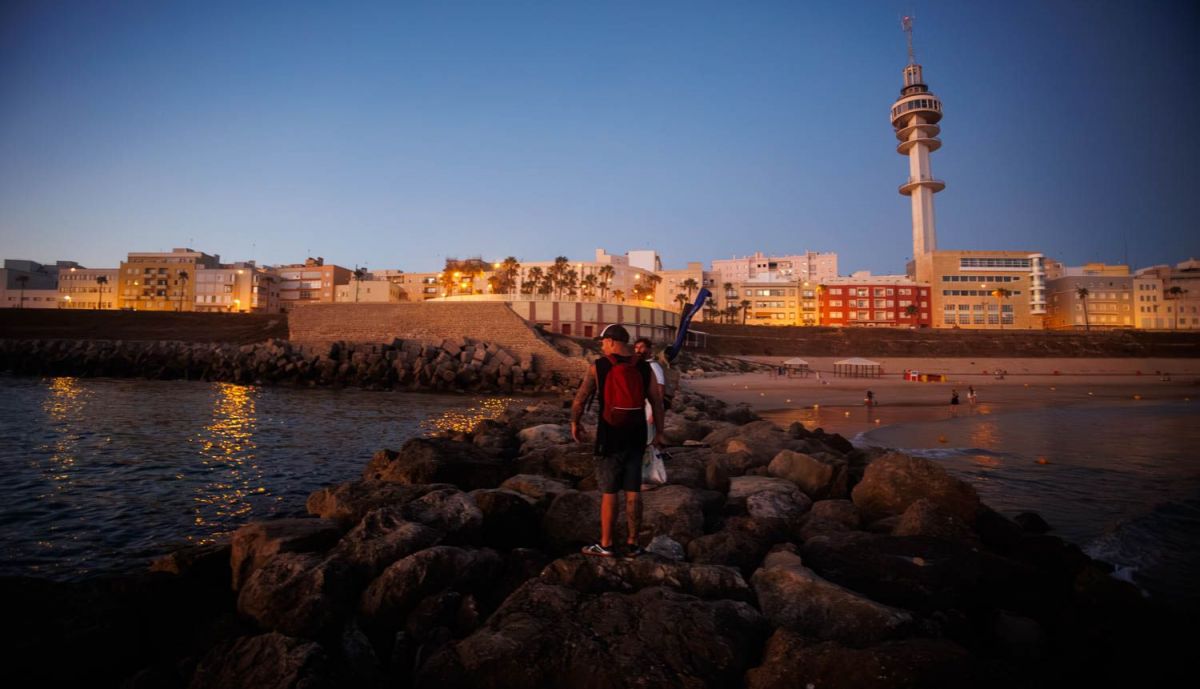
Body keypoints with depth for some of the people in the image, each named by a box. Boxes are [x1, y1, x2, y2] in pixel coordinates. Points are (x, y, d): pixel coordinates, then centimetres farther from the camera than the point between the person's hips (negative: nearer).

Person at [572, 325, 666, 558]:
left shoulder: (598, 367, -6)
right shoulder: (644, 368, 3)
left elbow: (579, 400, -4)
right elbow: (657, 402, 3)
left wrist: (575, 423, 12)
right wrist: (659, 433, 12)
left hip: (610, 437, -3)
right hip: (637, 437, 3)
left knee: (609, 492, 6)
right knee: (633, 491, 10)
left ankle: (605, 545, 14)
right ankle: (632, 544, 17)